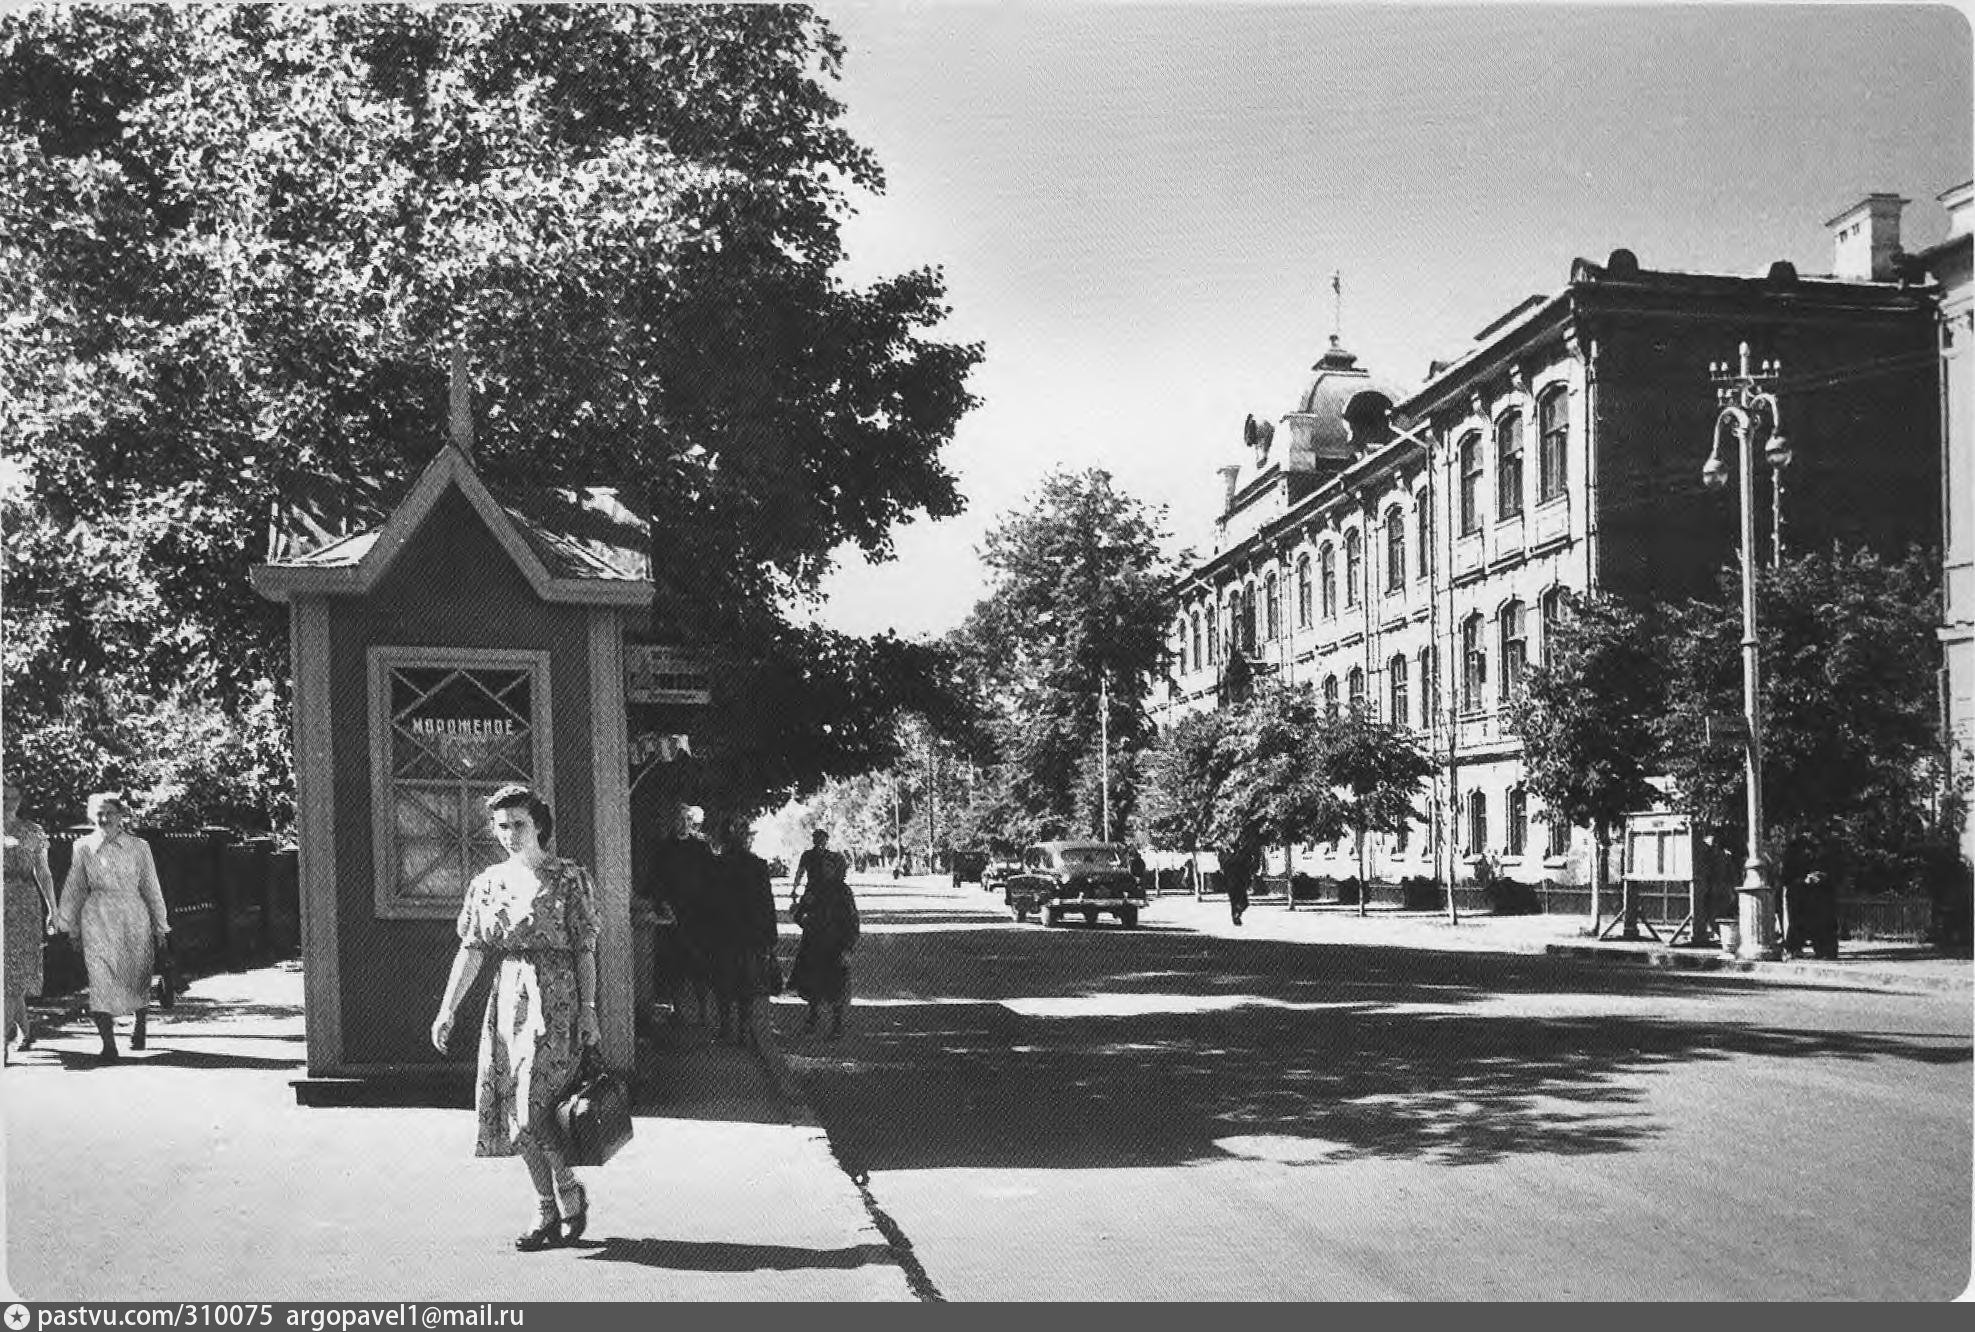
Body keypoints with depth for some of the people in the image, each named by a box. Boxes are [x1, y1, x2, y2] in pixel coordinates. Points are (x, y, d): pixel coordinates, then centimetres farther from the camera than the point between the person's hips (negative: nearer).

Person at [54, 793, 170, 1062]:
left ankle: (139, 1026, 36)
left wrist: (160, 927, 7)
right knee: (100, 978, -12)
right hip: (97, 919, 0)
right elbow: (74, 889, 13)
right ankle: (108, 1044, -14)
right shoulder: (83, 847, 4)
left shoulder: (138, 847, 1)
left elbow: (151, 888, 6)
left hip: (133, 917, 0)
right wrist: (70, 925, 15)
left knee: (137, 978, 10)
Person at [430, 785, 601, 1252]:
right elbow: (471, 950, 7)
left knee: (534, 1110, -12)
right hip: (507, 1000, 5)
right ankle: (549, 1213, 16)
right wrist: (447, 1010, -1)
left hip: (556, 1002, -5)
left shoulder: (570, 878, -2)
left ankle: (571, 1195, 10)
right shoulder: (487, 883, 10)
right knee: (514, 1114, 4)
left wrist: (588, 1011, -8)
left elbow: (585, 950, -3)